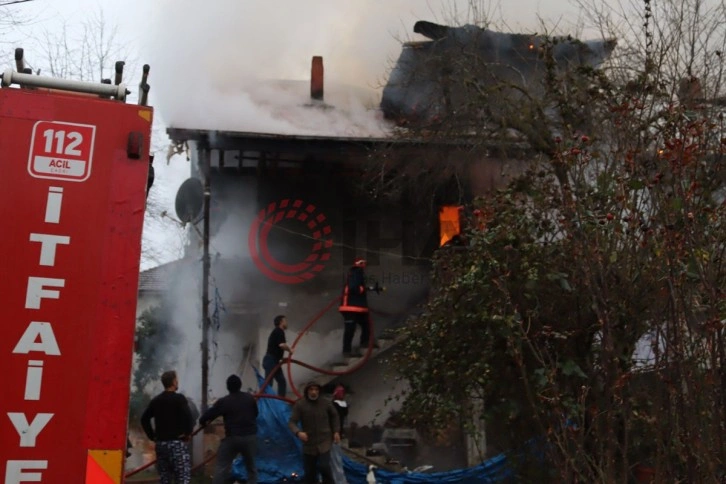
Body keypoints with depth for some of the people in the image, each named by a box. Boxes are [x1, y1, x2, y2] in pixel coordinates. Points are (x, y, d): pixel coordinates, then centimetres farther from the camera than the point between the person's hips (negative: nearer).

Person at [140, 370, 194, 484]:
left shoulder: (155, 400, 11)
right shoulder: (179, 398, -8)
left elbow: (144, 419, 12)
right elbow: (188, 417, -21)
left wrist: (152, 436, 14)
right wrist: (188, 433, -8)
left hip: (160, 443, 6)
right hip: (177, 442, -6)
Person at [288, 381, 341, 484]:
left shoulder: (325, 403, -1)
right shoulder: (299, 404, -8)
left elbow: (334, 416, 16)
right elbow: (292, 422, -13)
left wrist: (336, 431, 7)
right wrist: (298, 432, -32)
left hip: (324, 442, -1)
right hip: (308, 443, 1)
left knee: (324, 466, -17)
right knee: (309, 471, 8)